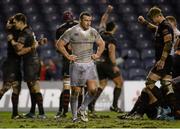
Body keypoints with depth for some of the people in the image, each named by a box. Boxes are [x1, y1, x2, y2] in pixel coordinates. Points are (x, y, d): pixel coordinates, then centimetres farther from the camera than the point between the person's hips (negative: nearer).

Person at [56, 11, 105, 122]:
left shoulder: (93, 32, 7)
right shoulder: (72, 32, -6)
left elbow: (101, 44, 23)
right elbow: (59, 44, -1)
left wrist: (98, 55, 9)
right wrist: (68, 56, -7)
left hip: (90, 64, 4)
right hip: (76, 65, -3)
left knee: (93, 89, -10)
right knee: (76, 91, 0)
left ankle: (82, 109, 12)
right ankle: (74, 116, 12)